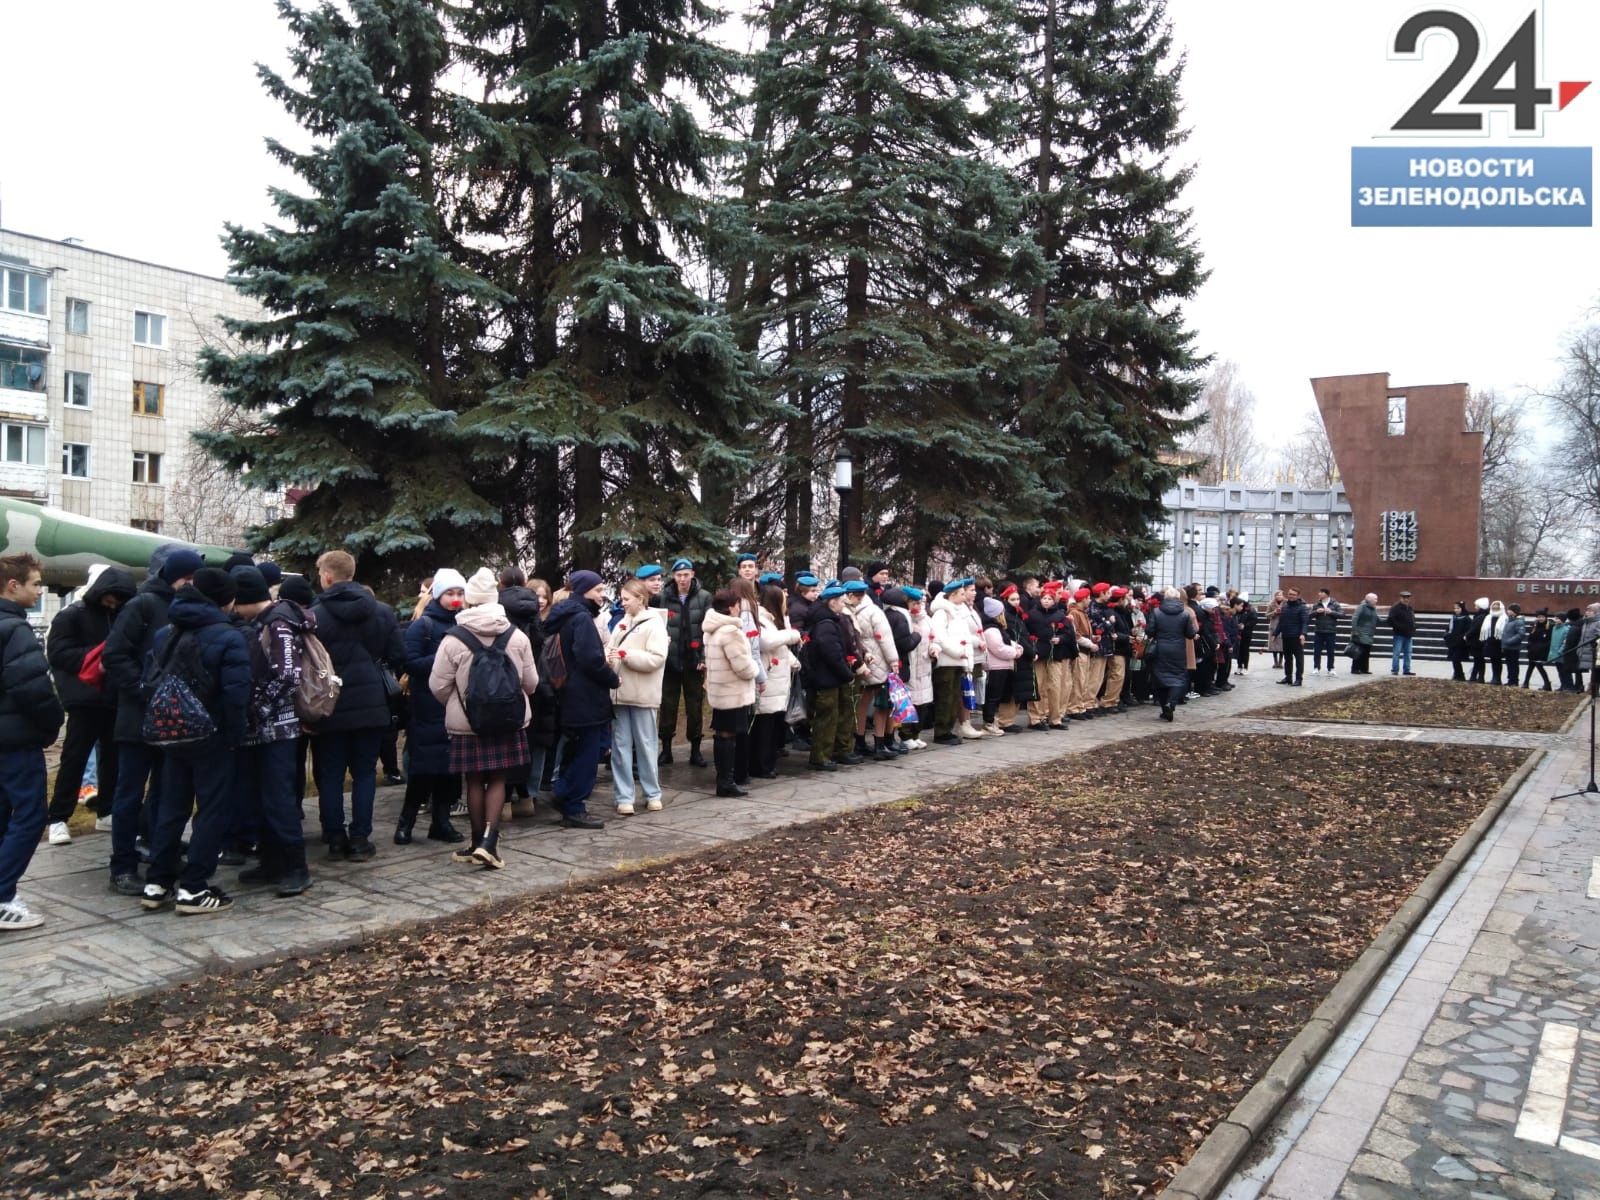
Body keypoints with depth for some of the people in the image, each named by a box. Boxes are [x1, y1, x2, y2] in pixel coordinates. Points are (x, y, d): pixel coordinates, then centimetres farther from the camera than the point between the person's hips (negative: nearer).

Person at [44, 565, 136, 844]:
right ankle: (58, 818, 4)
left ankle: (106, 811, 23)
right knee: (74, 758, -3)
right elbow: (57, 653, -12)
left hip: (115, 698, 6)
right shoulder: (71, 615, -5)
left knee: (113, 756, 12)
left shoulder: (121, 616, 12)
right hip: (85, 700, -6)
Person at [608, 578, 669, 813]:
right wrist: (608, 658, -8)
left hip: (643, 695, -5)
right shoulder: (622, 623, 13)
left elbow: (657, 659, -16)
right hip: (620, 693, 5)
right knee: (620, 746, 6)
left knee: (646, 745, 5)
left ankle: (652, 793, 18)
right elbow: (612, 649, 16)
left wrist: (626, 655, -19)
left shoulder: (654, 624, -7)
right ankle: (624, 797, 11)